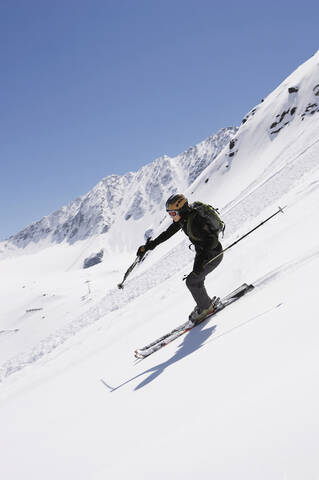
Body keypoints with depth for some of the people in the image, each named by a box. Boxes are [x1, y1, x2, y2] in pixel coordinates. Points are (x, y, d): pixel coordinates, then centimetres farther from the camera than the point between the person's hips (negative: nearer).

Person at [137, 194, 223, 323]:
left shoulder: (195, 222, -34)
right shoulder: (182, 217, -7)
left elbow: (212, 240, -39)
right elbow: (167, 233, 3)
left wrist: (201, 260, -49)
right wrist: (149, 245, 2)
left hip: (213, 255, -9)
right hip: (202, 252, 9)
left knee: (191, 281, -6)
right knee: (197, 280, 17)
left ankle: (206, 307, 14)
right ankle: (205, 302, 40)